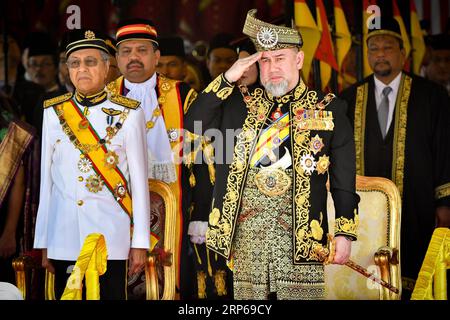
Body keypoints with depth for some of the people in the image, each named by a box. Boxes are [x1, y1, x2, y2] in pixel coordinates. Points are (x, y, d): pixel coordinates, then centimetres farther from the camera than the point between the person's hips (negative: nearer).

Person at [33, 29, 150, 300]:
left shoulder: (128, 114, 0)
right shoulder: (54, 112, 6)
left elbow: (139, 180, 0)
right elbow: (46, 179, 7)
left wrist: (140, 243, -2)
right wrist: (44, 243, 6)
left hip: (111, 236, -2)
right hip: (63, 237, 2)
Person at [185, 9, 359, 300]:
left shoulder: (328, 110, 6)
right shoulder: (242, 104, 13)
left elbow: (344, 180, 4)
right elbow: (195, 122, 1)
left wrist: (345, 232, -2)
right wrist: (228, 79, -3)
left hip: (300, 233, -2)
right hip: (246, 231, 2)